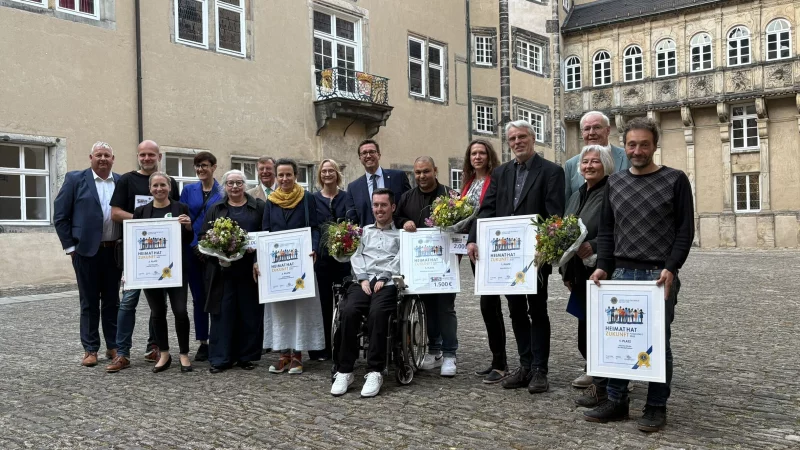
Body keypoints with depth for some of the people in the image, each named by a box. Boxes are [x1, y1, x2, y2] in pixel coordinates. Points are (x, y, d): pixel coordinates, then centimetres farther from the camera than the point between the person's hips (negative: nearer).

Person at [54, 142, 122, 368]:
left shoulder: (122, 182, 7)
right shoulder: (75, 179, 0)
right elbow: (60, 216, -1)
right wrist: (70, 246, -4)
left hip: (115, 251, 2)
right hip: (87, 251, -2)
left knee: (112, 301, 10)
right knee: (89, 302, 5)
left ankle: (113, 346, 19)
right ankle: (90, 349, 14)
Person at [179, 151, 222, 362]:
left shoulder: (223, 192, 1)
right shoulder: (188, 190, 7)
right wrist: (196, 245, -7)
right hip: (193, 251, 2)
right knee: (198, 297, 6)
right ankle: (203, 342, 14)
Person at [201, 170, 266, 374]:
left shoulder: (259, 207, 7)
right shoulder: (215, 209, 12)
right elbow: (203, 236, 9)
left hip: (250, 269, -1)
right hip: (223, 269, 1)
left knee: (250, 312, 4)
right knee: (223, 312, 1)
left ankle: (247, 356, 15)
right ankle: (220, 357, 8)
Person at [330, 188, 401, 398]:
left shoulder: (401, 234, 16)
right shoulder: (364, 231, 27)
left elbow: (400, 260, 2)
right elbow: (356, 257, 15)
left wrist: (383, 278, -11)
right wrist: (363, 279, -2)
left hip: (388, 283, -3)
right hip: (363, 281, 3)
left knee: (377, 313, -35)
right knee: (348, 311, -29)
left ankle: (375, 371, -28)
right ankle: (345, 371, -23)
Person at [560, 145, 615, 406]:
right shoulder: (576, 196, 16)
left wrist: (593, 246, -27)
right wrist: (566, 272, 16)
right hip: (580, 274, 8)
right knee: (585, 328, 14)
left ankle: (602, 387, 10)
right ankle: (593, 373, 29)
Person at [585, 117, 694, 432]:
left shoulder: (675, 180, -1)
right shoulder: (615, 183, 11)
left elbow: (685, 230, -4)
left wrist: (671, 268, -15)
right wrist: (603, 266, 0)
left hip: (660, 275, -4)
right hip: (621, 273, 4)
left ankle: (656, 408, 15)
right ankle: (616, 402, 18)